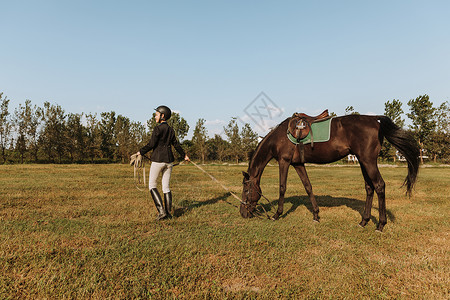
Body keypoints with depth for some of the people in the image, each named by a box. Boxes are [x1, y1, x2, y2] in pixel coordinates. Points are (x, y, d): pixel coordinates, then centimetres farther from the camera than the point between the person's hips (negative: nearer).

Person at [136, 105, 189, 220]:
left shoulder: (158, 128, -10)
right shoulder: (171, 130, 11)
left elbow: (151, 144, -13)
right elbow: (176, 144, 18)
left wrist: (140, 152, 1)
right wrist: (184, 155, 32)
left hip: (158, 159, -7)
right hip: (169, 159, 7)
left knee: (152, 185, 5)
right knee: (166, 187, 11)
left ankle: (161, 211, -5)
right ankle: (168, 212, 11)